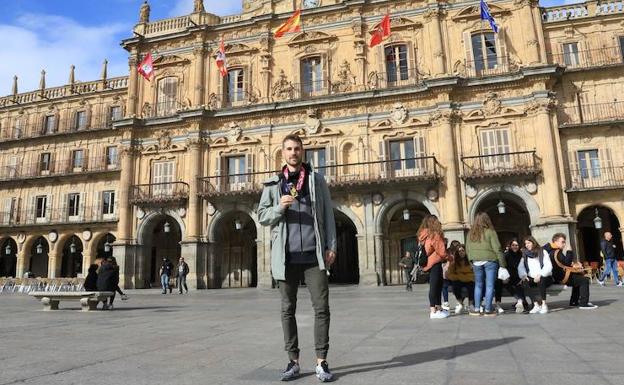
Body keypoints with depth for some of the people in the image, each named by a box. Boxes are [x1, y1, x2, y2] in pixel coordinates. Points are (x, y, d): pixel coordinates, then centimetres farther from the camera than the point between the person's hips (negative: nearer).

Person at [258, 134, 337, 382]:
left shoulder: (317, 180, 9)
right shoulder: (272, 184, 10)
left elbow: (328, 215, 7)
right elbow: (262, 216, 8)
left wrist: (331, 246, -2)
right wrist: (279, 207, -11)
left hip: (314, 254, -1)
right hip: (286, 256, 1)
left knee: (321, 308, -1)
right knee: (287, 310, 7)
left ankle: (321, 362, 9)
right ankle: (293, 361, 18)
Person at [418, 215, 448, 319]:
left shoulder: (423, 236, 12)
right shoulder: (434, 235, -13)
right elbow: (441, 251, -11)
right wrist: (449, 257, 6)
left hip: (429, 264, 9)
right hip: (435, 264, -9)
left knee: (438, 285, 17)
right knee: (434, 286, -6)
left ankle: (438, 308, 26)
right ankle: (433, 311, -4)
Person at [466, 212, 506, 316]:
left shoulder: (471, 233, 5)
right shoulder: (490, 232, -8)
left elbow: (468, 249, 9)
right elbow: (497, 248, -8)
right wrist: (502, 263, -1)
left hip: (476, 262, 4)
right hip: (490, 261, -4)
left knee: (478, 285, 12)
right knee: (489, 285, 2)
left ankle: (476, 309, 13)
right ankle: (488, 310, 4)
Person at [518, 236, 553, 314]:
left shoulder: (542, 252, 3)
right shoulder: (525, 255, 15)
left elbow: (548, 266, -9)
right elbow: (520, 267, 4)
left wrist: (540, 275, -25)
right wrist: (523, 275, -17)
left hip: (545, 278, -3)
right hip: (532, 278, 3)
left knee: (541, 280, -36)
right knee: (525, 283, -28)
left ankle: (544, 304, -28)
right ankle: (536, 304, -27)